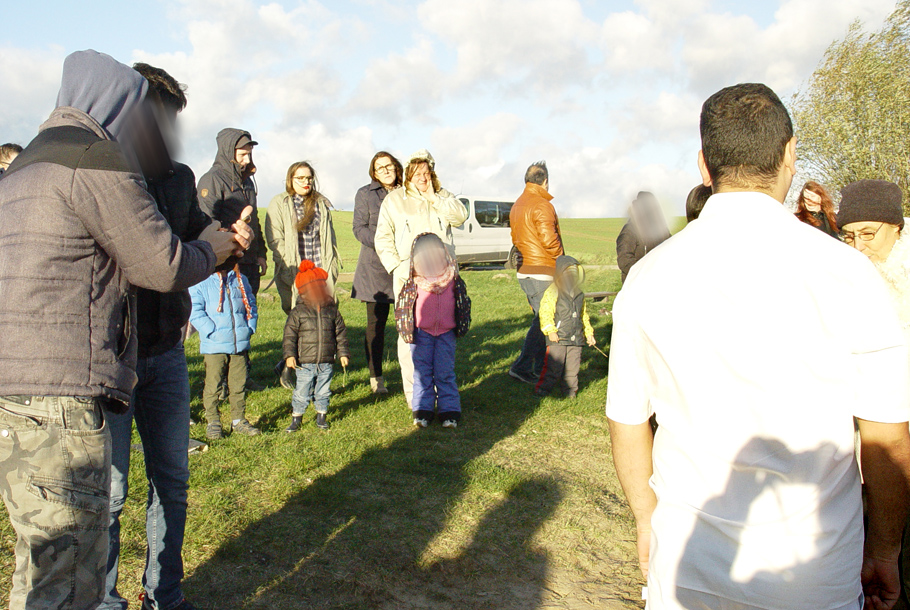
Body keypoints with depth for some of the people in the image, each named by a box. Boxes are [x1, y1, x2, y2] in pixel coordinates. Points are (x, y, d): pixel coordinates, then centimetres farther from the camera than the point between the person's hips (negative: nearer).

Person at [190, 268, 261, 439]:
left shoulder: (240, 280, 13)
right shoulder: (201, 282, -3)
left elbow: (251, 303, 18)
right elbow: (195, 311, -9)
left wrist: (250, 327, 4)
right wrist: (212, 331, -16)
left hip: (240, 343, 4)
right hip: (214, 345, -4)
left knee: (239, 384, 9)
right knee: (213, 384, 0)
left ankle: (239, 420, 21)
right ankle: (213, 422, 14)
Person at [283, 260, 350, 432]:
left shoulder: (332, 312, 5)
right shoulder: (297, 313, -3)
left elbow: (341, 334, 11)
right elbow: (289, 336, -4)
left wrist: (343, 353, 6)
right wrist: (290, 355, -12)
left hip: (326, 362, 3)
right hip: (305, 363, -2)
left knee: (323, 392, 12)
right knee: (301, 393, 3)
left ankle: (321, 418, 28)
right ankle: (296, 419, 19)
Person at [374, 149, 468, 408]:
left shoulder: (442, 196, 17)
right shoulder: (394, 200, 9)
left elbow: (460, 216, -2)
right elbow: (383, 238, 7)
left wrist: (432, 197, -4)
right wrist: (397, 267, -5)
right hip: (408, 277, -2)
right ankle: (412, 392, 0)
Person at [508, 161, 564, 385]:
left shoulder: (517, 206, 17)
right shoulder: (542, 205, -13)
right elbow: (549, 240, -19)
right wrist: (562, 260, -5)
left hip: (523, 272, 9)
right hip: (542, 271, -9)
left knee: (541, 318, 15)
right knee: (543, 319, -3)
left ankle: (541, 368, 16)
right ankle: (522, 366, -2)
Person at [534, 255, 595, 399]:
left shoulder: (579, 295, 14)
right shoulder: (552, 293, -7)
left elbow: (584, 315, 24)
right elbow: (545, 312, -12)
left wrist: (589, 333, 20)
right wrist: (550, 330, -20)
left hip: (576, 338, 6)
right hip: (557, 338, -5)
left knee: (572, 366, 9)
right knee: (554, 365, -4)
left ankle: (571, 389, 22)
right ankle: (543, 388, 8)